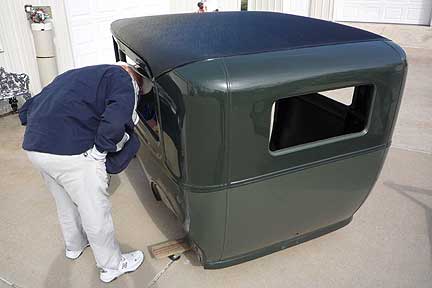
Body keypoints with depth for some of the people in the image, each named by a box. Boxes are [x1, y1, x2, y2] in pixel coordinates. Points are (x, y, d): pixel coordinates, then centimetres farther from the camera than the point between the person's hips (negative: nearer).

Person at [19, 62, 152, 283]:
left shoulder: (80, 75, 24)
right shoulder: (122, 79, -1)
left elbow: (28, 109, 25)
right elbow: (115, 122, -21)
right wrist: (99, 151, -7)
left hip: (33, 146, 9)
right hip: (72, 153, -8)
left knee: (65, 204, 29)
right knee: (96, 213, 10)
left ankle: (74, 246, 52)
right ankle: (112, 266, 29)